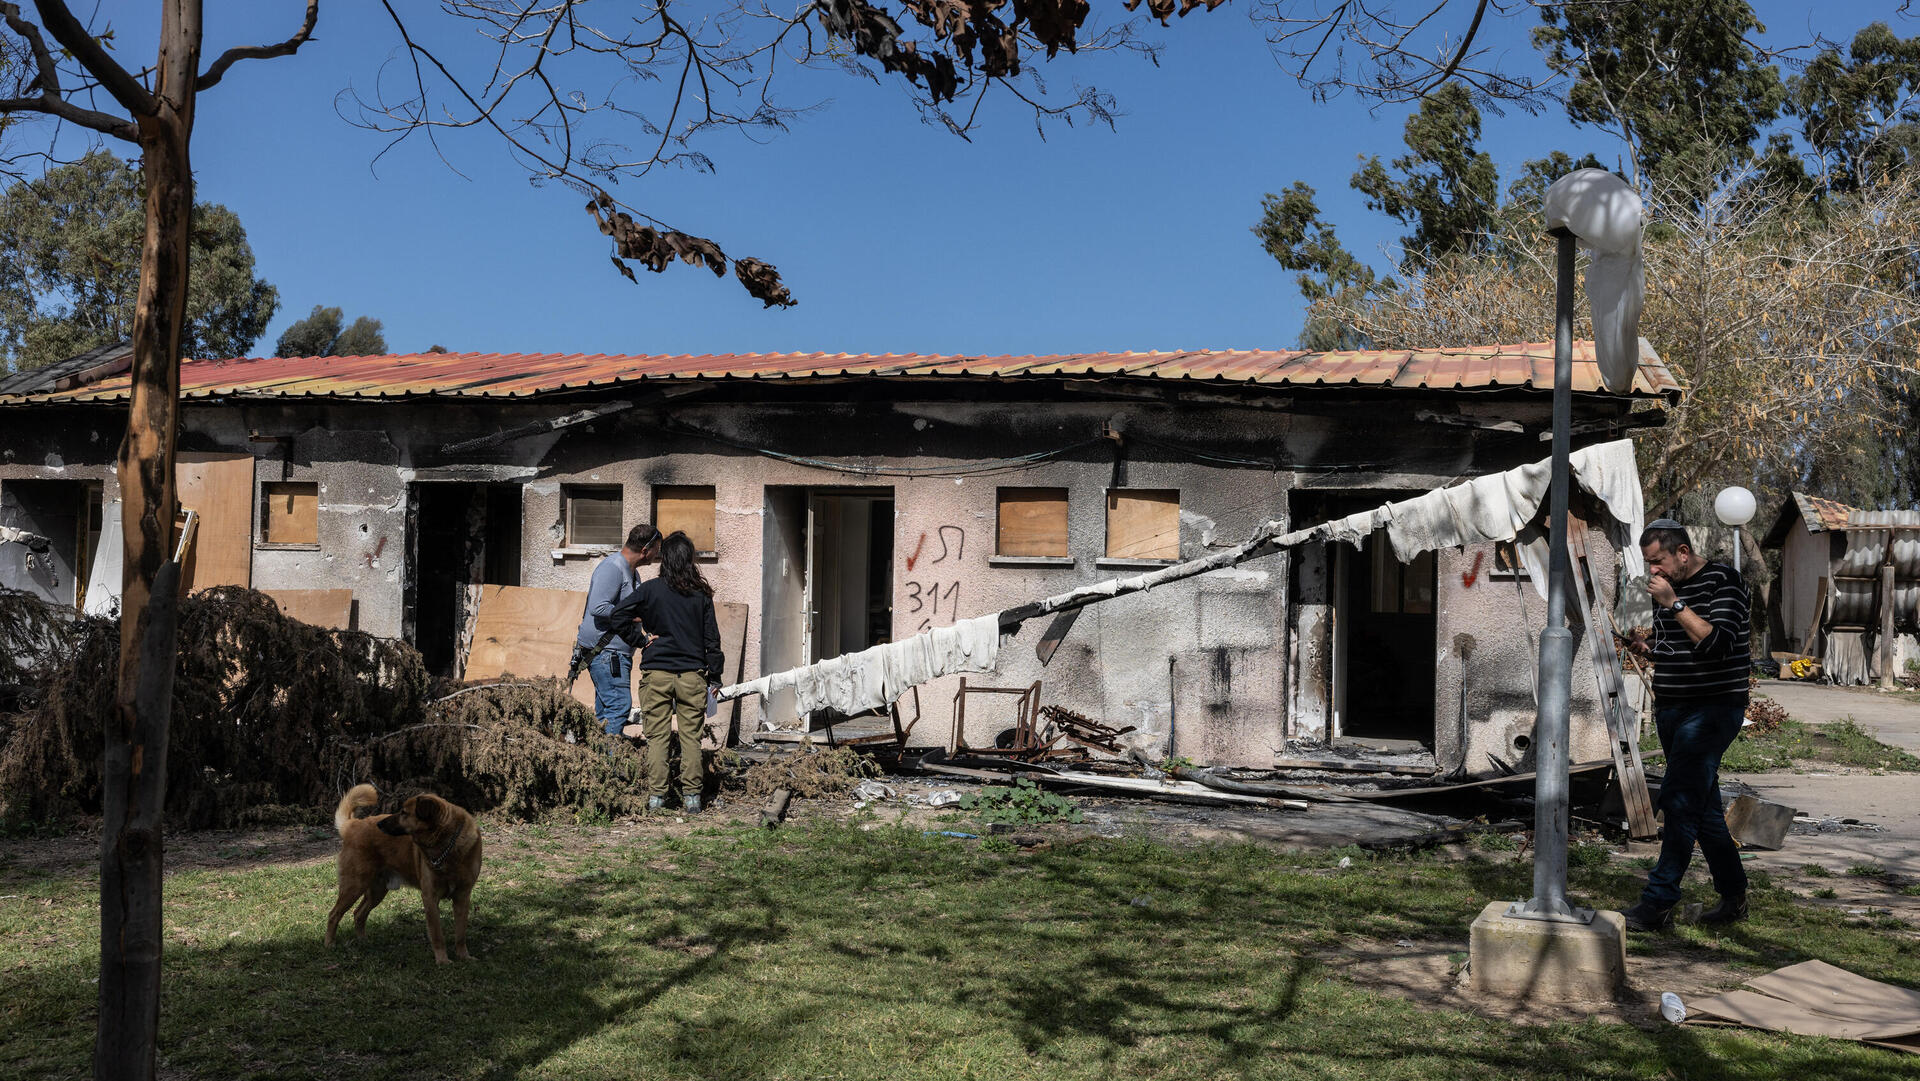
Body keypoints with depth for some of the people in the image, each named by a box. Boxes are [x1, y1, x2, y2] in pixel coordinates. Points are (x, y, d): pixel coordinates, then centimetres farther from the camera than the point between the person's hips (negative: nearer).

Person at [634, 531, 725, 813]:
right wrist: (715, 676, 10)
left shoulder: (649, 590, -3)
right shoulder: (701, 594, 1)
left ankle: (656, 796, 4)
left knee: (657, 736, 4)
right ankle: (691, 796, 6)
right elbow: (711, 638, 4)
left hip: (656, 673, -1)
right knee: (691, 736, 6)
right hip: (692, 674, 1)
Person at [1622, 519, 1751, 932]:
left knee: (1680, 801, -14)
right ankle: (1734, 896, 21)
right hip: (1673, 711, 8)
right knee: (1702, 805, 11)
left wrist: (1675, 604, -22)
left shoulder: (1723, 581, -9)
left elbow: (1718, 643, -22)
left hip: (1711, 710, -8)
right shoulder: (1666, 588, 13)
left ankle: (1658, 903, -14)